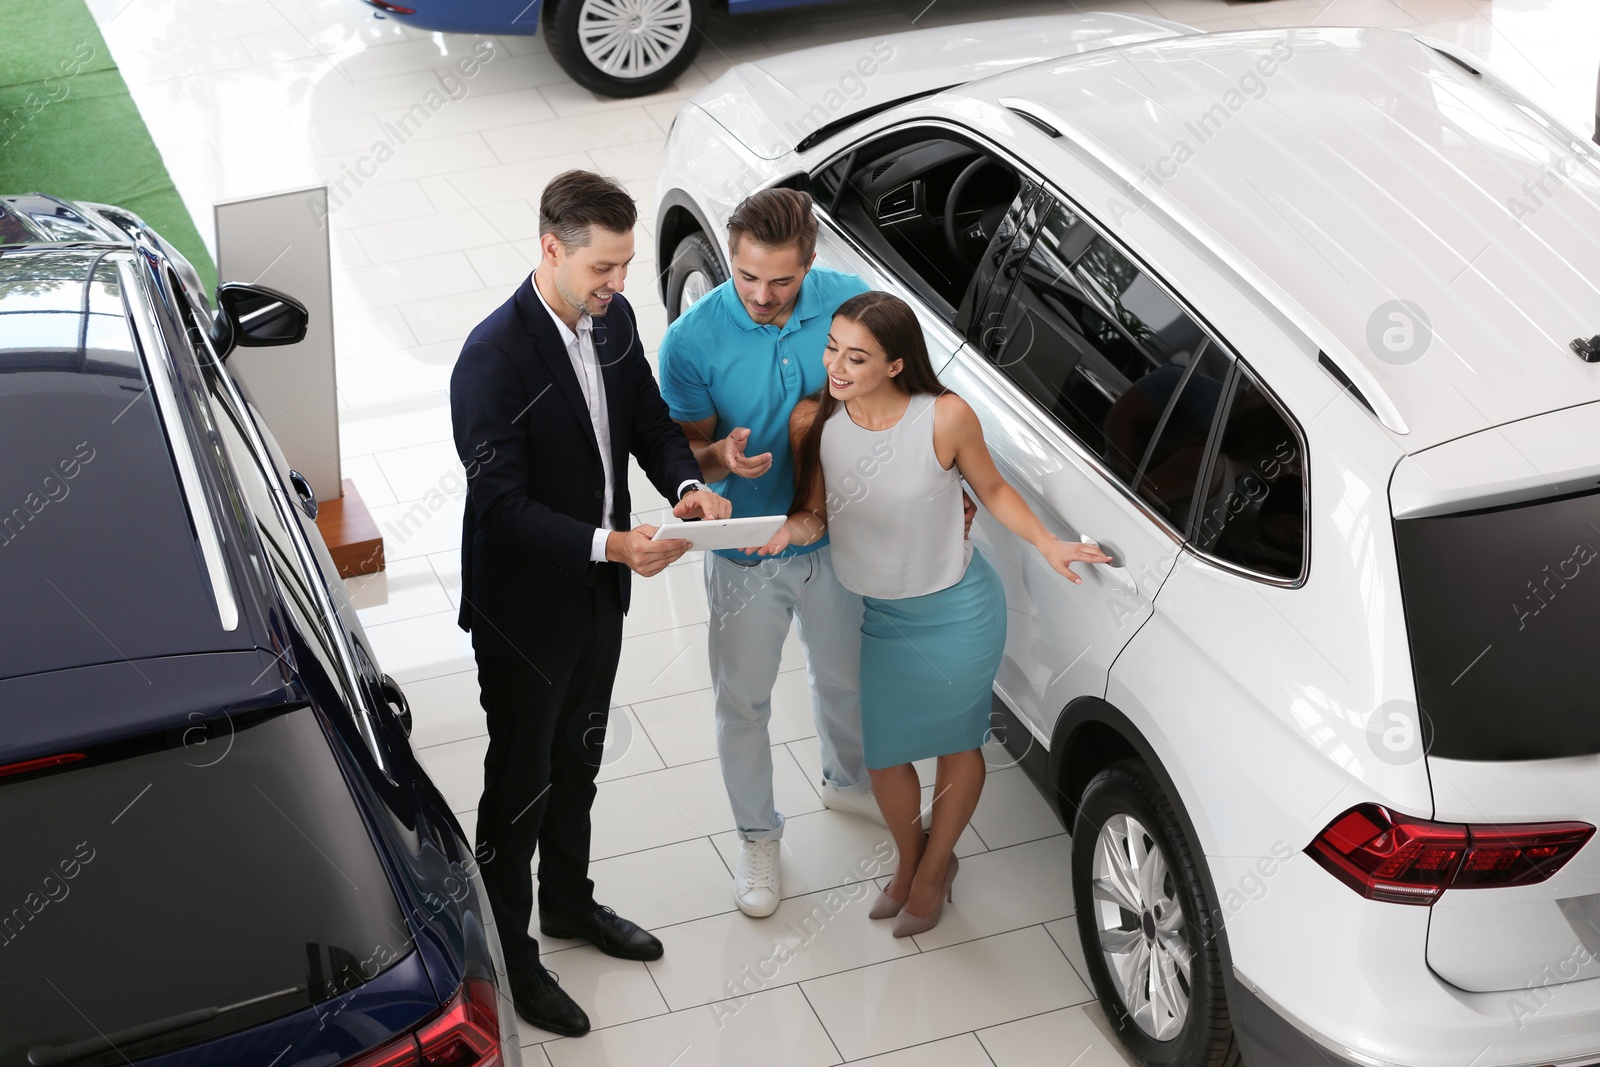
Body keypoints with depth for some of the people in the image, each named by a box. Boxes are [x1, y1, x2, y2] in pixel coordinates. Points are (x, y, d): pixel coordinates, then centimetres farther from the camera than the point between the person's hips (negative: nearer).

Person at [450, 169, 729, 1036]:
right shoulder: (494, 357, -28)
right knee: (521, 784, 9)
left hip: (598, 595, 8)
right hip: (525, 610, -7)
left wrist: (687, 484, -13)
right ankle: (507, 956, 27)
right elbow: (503, 503, -28)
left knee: (577, 761, 26)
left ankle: (568, 900, 48)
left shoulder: (611, 320, -4)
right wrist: (609, 544, -36)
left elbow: (649, 419, 8)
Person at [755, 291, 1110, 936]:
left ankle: (935, 867, 43)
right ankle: (909, 858, 47)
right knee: (885, 755, 15)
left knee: (956, 742, 16)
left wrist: (1048, 544, -18)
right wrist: (791, 529, -26)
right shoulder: (813, 421, -15)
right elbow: (816, 514, -4)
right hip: (882, 616, 3)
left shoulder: (945, 418, -23)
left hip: (958, 614, -3)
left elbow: (991, 488, -7)